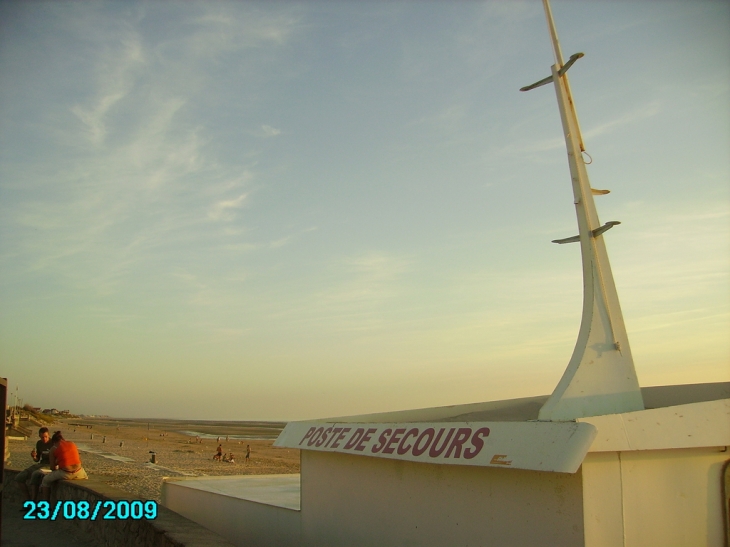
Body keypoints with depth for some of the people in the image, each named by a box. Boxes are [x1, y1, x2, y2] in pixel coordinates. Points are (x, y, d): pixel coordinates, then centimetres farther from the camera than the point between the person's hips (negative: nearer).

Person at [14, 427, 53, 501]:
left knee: (35, 474, -37)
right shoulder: (39, 443, 9)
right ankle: (29, 500, 3)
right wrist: (34, 457, -5)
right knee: (18, 478, -8)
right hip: (40, 465, 7)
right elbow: (37, 459, 18)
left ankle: (33, 502, -27)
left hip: (50, 465, -7)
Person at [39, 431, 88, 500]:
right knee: (85, 477, 40)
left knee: (46, 480, 27)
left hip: (65, 474, -3)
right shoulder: (72, 444, 18)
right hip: (78, 473, 3)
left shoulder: (53, 449, 9)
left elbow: (53, 468, 8)